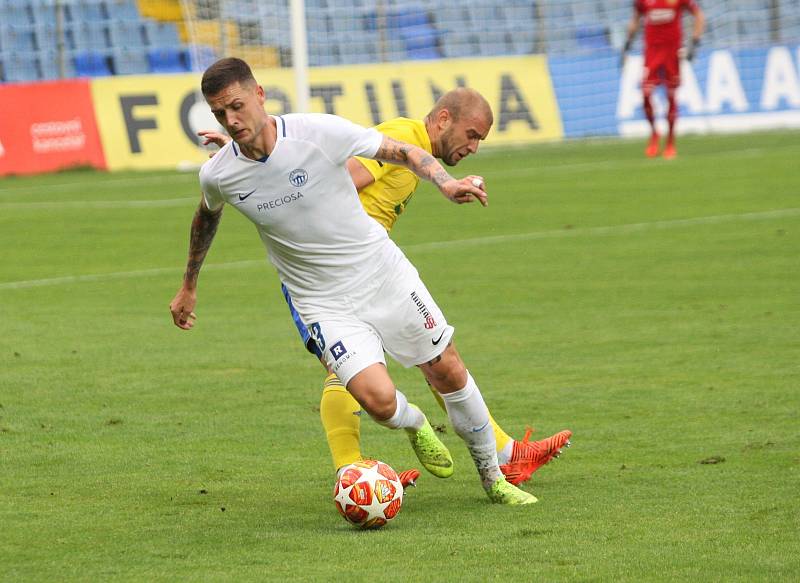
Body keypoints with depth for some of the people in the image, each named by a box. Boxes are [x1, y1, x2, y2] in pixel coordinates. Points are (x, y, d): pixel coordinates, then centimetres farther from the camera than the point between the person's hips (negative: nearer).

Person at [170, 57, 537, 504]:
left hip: (385, 274, 0)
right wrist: (189, 287, 25)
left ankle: (494, 478, 29)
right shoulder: (217, 176, -11)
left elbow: (401, 152, -10)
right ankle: (416, 425, 19)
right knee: (378, 400, -19)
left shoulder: (318, 131, -19)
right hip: (325, 305, 0)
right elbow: (207, 217, 13)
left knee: (447, 371, 7)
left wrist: (445, 181, -29)